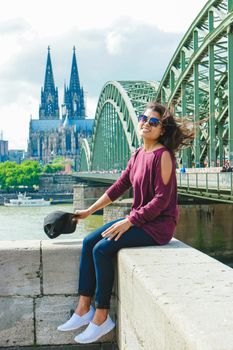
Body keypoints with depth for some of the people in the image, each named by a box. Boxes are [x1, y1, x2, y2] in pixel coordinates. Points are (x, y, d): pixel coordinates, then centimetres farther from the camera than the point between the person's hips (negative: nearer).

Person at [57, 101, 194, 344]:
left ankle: (101, 317, -8)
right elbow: (119, 186, 15)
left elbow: (162, 199, -20)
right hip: (139, 219, 9)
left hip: (158, 224, -9)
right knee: (89, 242, -1)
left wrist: (129, 221, -21)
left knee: (102, 249, -21)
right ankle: (84, 309, 4)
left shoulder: (163, 155, -15)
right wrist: (89, 211, 16)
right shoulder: (138, 154, 10)